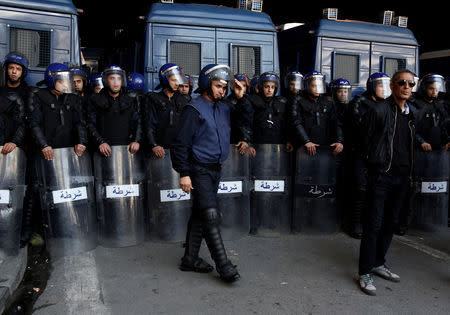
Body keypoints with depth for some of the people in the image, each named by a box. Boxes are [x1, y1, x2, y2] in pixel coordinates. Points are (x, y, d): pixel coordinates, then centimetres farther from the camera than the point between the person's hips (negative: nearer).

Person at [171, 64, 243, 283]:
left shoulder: (224, 108, 14)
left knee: (200, 215, 13)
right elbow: (181, 143, -11)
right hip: (199, 170, -8)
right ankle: (223, 265, -3)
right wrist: (184, 173, -14)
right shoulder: (194, 109, -9)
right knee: (211, 214, -10)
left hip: (215, 169, 8)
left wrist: (241, 98, 8)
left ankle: (190, 259, 24)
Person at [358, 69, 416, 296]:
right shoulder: (379, 110, -7)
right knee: (374, 224, -5)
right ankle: (365, 273, 4)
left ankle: (378, 263, 30)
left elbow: (409, 146, 20)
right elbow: (366, 141, -5)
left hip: (402, 176, 7)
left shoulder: (410, 114, 13)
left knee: (390, 223, 15)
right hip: (382, 175, -7)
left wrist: (409, 172, 14)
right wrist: (374, 164, -2)